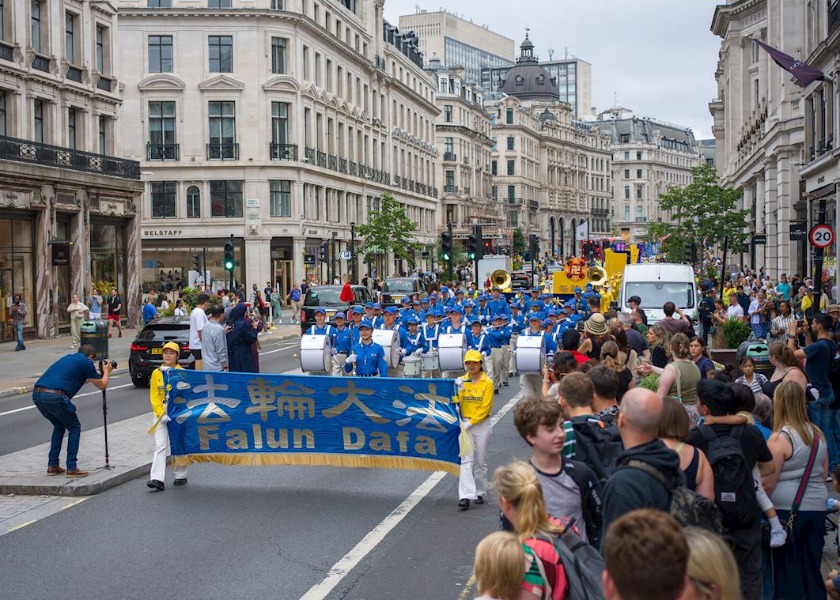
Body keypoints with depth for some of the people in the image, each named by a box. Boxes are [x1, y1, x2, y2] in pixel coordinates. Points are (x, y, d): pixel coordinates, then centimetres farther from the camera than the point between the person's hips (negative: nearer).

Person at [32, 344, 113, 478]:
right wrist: (106, 372, 34)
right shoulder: (86, 362, 7)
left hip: (36, 394, 7)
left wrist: (91, 377, 52)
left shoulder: (68, 358, 28)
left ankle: (52, 465, 25)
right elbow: (102, 385, 17)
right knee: (74, 428, 12)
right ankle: (72, 468, 7)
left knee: (59, 426, 27)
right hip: (54, 396, -7)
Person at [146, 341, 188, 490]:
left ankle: (181, 476, 23)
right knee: (160, 446, -7)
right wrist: (161, 414, -9)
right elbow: (154, 397, 2)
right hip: (160, 414, 1)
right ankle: (157, 479, -13)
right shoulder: (156, 373, 4)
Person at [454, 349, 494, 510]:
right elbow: (457, 403, -3)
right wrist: (459, 390, -19)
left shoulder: (487, 382, -4)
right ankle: (465, 496, -15)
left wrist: (472, 422, -13)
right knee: (466, 459, -8)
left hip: (482, 424, -1)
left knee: (481, 460, 8)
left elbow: (485, 407, -8)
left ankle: (479, 493, 22)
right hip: (464, 424, 1)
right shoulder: (461, 381, 4)